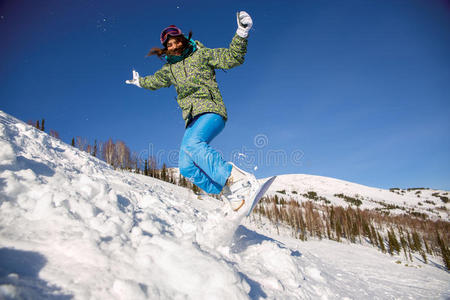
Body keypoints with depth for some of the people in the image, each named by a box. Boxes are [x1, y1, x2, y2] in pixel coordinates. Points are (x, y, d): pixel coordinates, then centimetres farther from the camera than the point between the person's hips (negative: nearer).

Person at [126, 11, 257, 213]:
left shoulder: (201, 54, 8)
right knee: (186, 167, -14)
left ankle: (240, 180, -41)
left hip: (211, 111, -5)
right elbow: (155, 81, 43)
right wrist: (140, 82, 60)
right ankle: (233, 195, -16)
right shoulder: (169, 69, 22)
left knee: (192, 144, -36)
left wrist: (241, 34, -13)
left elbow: (232, 58, 1)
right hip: (192, 119, 6)